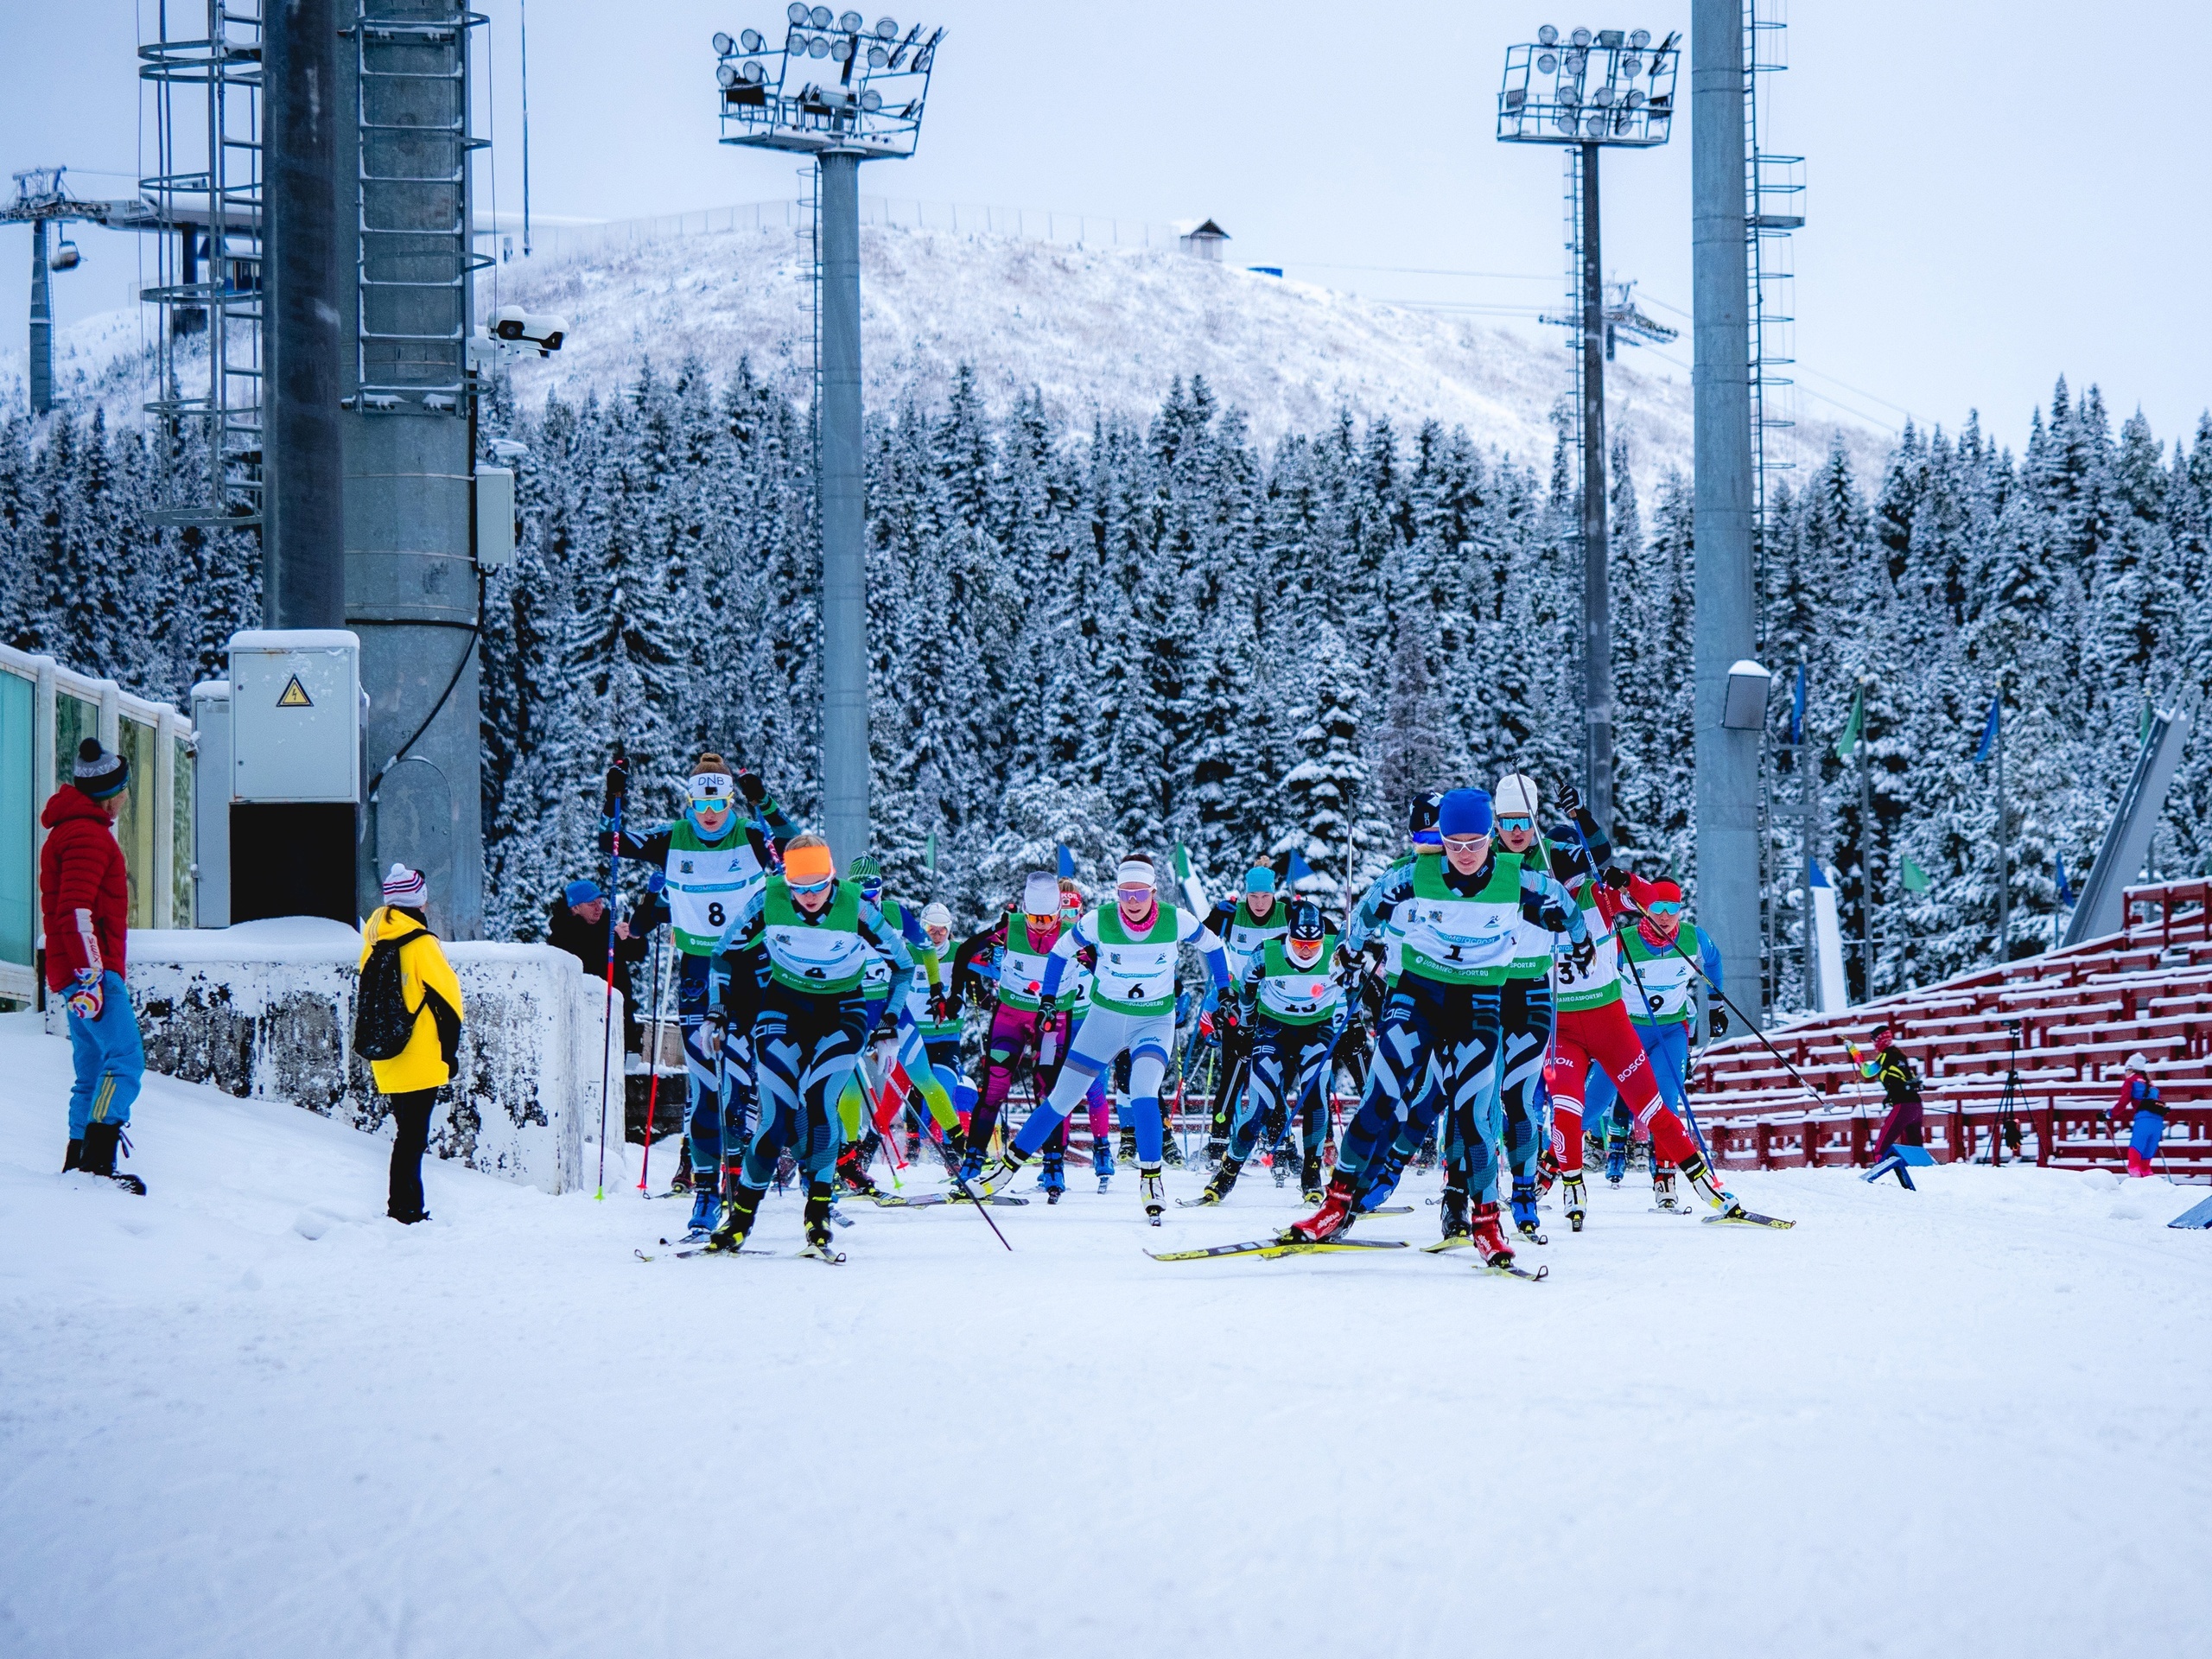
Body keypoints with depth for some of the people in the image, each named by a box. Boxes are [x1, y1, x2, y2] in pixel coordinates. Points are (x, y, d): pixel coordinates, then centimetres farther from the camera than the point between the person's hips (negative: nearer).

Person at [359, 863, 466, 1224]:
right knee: (413, 1136, -4)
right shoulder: (420, 944, -12)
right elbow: (446, 997, -11)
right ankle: (405, 1209, -5)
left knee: (407, 1133, 17)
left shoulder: (373, 945, 9)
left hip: (386, 1061, 7)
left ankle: (405, 1206, 20)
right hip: (420, 1060, -7)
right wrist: (449, 1049, 0)